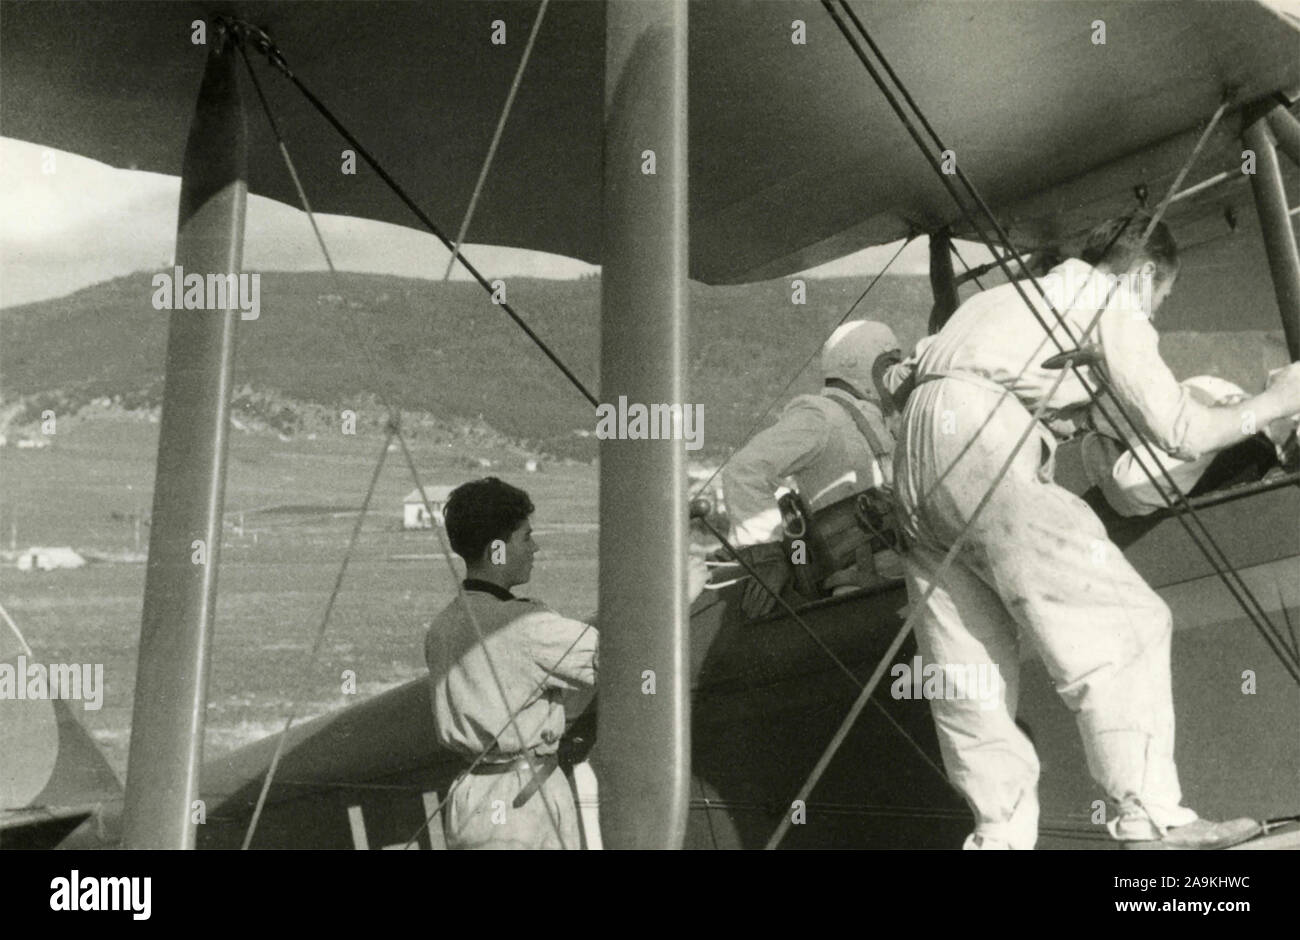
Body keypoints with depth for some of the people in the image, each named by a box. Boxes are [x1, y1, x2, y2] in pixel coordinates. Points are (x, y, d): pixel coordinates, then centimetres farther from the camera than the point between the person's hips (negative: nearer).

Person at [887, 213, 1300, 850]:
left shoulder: (1018, 293, 33)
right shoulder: (1112, 301, 10)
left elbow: (900, 375, 27)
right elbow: (1180, 432, 5)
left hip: (914, 451, 9)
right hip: (979, 436, -8)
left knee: (970, 669, 5)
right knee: (1118, 625, -8)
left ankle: (1001, 832, 5)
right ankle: (1150, 820, -14)